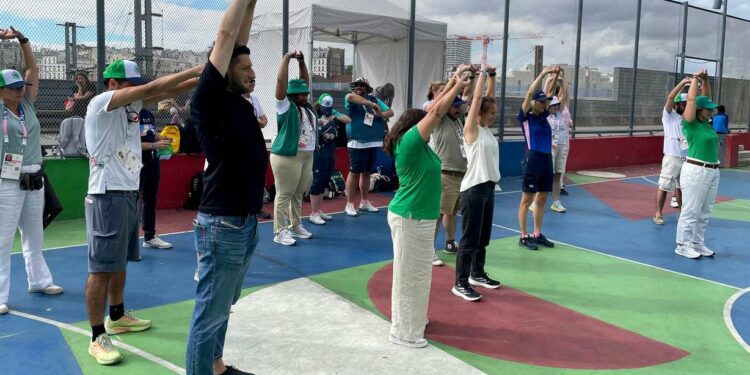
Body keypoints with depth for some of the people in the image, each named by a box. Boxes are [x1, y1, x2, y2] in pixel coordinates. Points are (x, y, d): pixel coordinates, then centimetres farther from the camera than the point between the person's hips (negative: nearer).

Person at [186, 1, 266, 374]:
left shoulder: (240, 103, 8)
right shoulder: (209, 99, -12)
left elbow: (239, 39, 13)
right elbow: (225, 36, -12)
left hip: (246, 221, 9)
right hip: (222, 225, -9)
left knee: (223, 307, 21)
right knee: (210, 312, 2)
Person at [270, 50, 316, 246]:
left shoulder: (306, 106, 12)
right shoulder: (286, 106, -7)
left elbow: (305, 81, 20)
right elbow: (281, 81, -14)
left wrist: (301, 61, 12)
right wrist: (287, 58, -10)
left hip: (307, 156, 8)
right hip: (287, 157, -7)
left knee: (298, 194, 14)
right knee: (284, 195, -3)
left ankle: (295, 226, 25)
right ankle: (280, 232, 2)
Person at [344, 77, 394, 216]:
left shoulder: (375, 99, 12)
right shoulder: (352, 99, -3)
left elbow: (390, 112, 9)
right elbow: (351, 97, -28)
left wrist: (381, 114, -14)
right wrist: (371, 104, -31)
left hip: (373, 143, 5)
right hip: (357, 143, -5)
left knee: (366, 173, 14)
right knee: (354, 172, -4)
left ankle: (364, 202, 24)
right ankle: (349, 204, 2)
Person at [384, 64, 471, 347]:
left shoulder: (419, 144, 9)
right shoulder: (408, 142, -17)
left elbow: (433, 112, 16)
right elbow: (436, 112, -18)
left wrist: (452, 83, 13)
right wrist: (458, 86, -8)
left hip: (420, 217, 10)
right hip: (409, 218, -10)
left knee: (418, 271, 20)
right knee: (408, 273, -1)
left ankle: (412, 318, 35)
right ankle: (403, 332, 9)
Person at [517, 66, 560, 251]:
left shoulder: (544, 116, 12)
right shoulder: (526, 117, -5)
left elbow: (550, 92, 12)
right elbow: (529, 94, -15)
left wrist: (556, 76, 0)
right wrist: (542, 74, -16)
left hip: (547, 160, 7)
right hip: (532, 160, -7)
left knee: (541, 199, 11)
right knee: (527, 199, 0)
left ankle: (537, 234, 19)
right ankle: (524, 237, 6)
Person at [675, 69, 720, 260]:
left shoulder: (706, 123, 12)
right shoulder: (690, 123, -10)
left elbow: (705, 99, 21)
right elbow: (691, 99, -15)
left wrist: (705, 81, 12)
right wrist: (695, 79, -5)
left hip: (712, 172, 9)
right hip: (696, 172, -8)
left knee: (704, 212, 13)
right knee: (690, 211, -2)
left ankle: (697, 243, 23)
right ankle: (682, 245, 6)